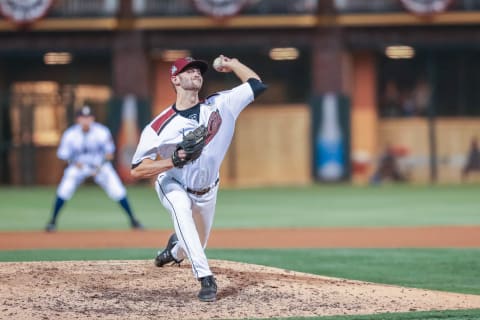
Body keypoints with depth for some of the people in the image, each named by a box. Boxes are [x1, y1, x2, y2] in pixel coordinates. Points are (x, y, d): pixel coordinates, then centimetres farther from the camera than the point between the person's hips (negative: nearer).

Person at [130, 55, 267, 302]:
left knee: (196, 245, 14)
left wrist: (230, 64, -5)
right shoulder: (160, 126, -25)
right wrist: (173, 161, -37)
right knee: (181, 209, -37)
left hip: (207, 191, 4)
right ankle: (206, 279, -37)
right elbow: (137, 170, -24)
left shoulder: (219, 105, -16)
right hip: (173, 185, -4)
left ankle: (175, 250, 55)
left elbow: (256, 84, -10)